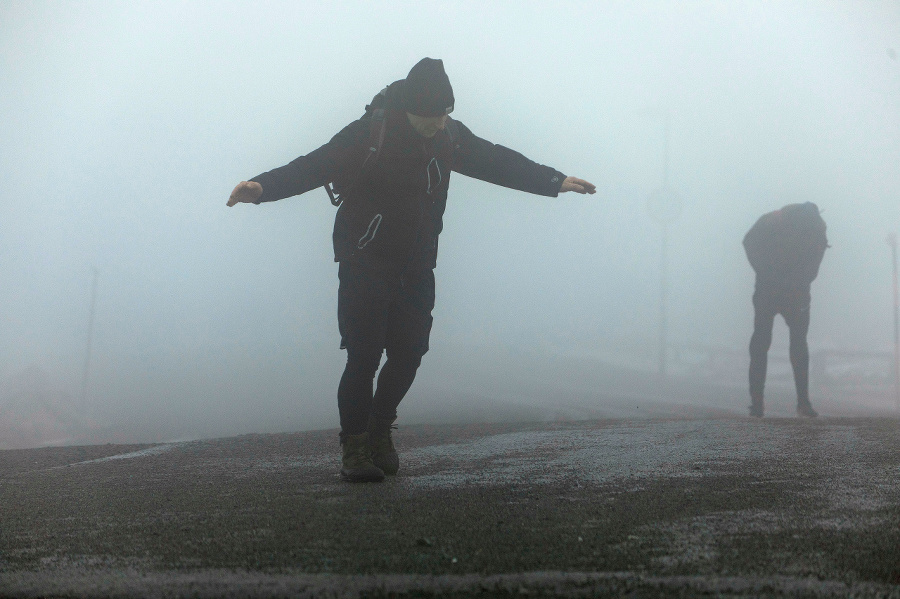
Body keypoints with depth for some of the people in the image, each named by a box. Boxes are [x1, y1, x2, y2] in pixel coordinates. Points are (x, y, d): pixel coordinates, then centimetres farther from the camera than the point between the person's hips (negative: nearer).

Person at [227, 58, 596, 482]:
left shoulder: (450, 137, 1)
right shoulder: (367, 134, -16)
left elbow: (498, 161, 14)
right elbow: (312, 167, -24)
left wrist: (555, 181, 16)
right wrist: (262, 186, -40)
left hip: (416, 268, 5)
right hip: (365, 265, -5)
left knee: (409, 353, 3)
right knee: (364, 356, -11)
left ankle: (379, 430, 26)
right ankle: (355, 446, 5)